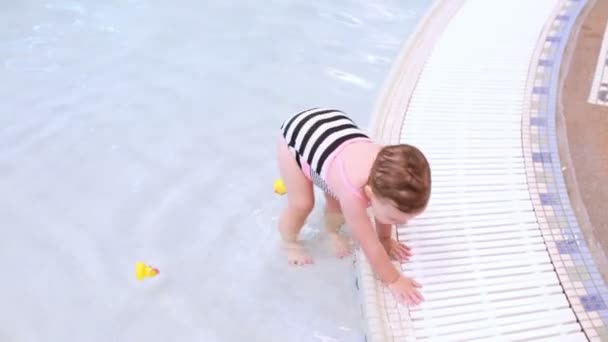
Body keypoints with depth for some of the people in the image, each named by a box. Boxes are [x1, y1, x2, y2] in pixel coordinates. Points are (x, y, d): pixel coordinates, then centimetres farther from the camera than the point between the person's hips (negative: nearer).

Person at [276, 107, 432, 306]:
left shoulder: (388, 173, -26)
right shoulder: (352, 192, -43)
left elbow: (384, 206, -3)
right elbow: (370, 246, -30)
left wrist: (385, 239, 10)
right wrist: (393, 280, -19)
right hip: (297, 133, -5)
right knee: (302, 205, -4)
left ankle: (332, 230, 39)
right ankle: (289, 242, 27)